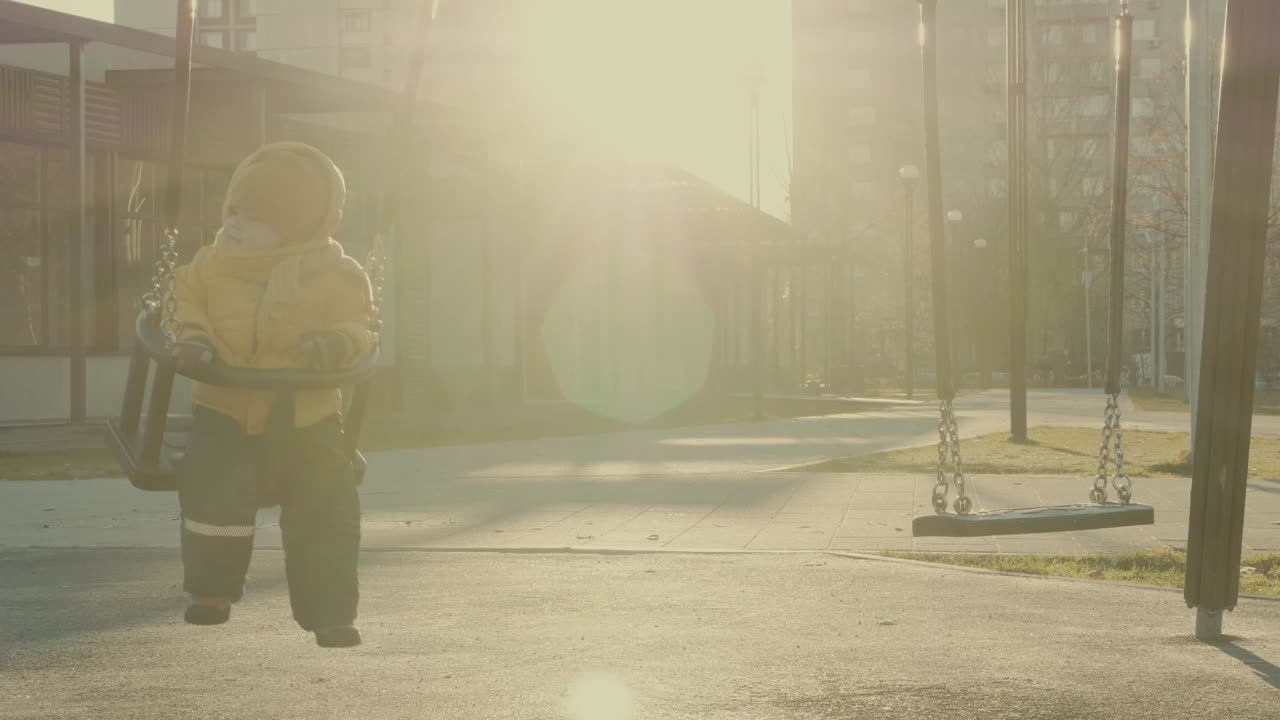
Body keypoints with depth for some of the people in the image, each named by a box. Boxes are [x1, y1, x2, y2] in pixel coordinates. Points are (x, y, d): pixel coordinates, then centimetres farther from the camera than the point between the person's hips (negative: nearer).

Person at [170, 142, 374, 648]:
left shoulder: (336, 275, -4)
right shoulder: (211, 266, 1)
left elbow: (358, 326, -3)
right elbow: (189, 304, 9)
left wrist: (337, 342, -25)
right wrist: (192, 338, -13)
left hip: (307, 416, 0)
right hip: (228, 407, 0)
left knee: (324, 511, 0)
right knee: (215, 489, -17)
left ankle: (329, 611, 11)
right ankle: (212, 589, 4)